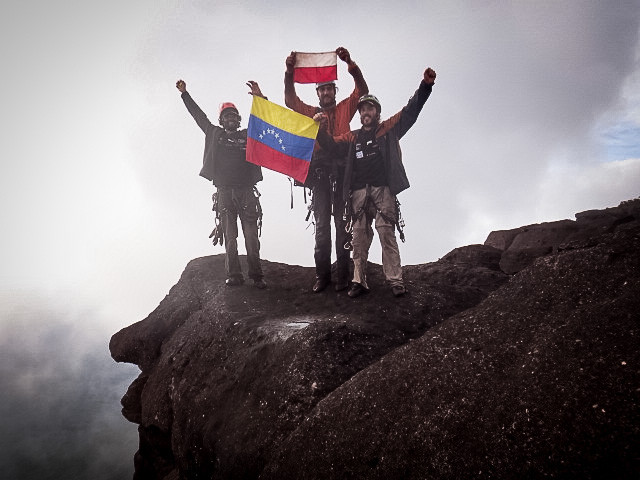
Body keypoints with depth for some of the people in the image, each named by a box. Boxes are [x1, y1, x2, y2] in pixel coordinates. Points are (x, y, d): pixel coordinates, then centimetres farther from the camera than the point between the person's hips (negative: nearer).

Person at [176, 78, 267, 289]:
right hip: (224, 193, 1)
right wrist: (184, 94, 28)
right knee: (229, 237, 0)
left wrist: (260, 98, 0)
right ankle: (233, 275, 5)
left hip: (246, 192, -1)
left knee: (251, 236, -4)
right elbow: (199, 116, 23)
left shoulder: (248, 135, 15)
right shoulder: (215, 135, 17)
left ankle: (257, 276, -1)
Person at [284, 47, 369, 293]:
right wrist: (289, 71, 1)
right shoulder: (310, 112, 23)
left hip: (341, 169, -1)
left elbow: (362, 90, 8)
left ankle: (342, 274, -3)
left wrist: (350, 63, -3)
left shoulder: (344, 109, 20)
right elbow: (290, 100, 12)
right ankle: (322, 275, 1)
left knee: (342, 222, -5)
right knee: (321, 223, -1)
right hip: (319, 170, 1)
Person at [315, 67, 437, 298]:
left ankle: (395, 280, -6)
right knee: (359, 238, 0)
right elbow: (331, 145, 17)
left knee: (387, 234, -10)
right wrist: (322, 128, 0)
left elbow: (411, 110, 10)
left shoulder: (389, 129, 16)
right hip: (359, 192, 3)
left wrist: (426, 84, 0)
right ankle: (359, 281, 5)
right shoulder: (352, 137, 24)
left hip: (383, 190, -3)